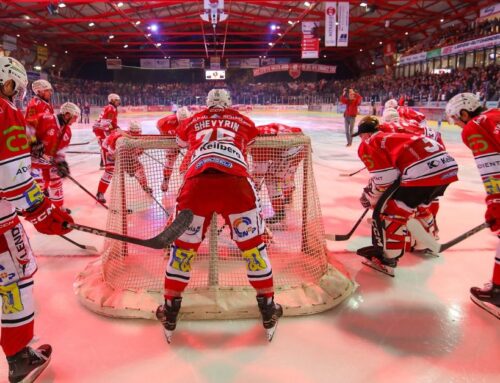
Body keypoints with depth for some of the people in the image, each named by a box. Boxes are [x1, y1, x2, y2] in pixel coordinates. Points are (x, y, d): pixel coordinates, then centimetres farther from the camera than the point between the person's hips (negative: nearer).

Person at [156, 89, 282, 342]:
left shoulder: (193, 121, 30)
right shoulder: (242, 121, 29)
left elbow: (180, 141, 51)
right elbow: (252, 137, 50)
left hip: (196, 183, 1)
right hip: (235, 183, 0)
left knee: (184, 245, 20)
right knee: (252, 244, 17)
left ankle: (170, 308, 28)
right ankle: (267, 306, 24)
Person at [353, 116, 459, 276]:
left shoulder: (368, 144, 7)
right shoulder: (388, 136, 32)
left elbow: (385, 178, -3)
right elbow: (395, 169, 34)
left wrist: (371, 196, 14)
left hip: (424, 170, -9)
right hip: (447, 164, 10)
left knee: (390, 211, 5)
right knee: (419, 203, 33)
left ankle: (385, 258, 11)